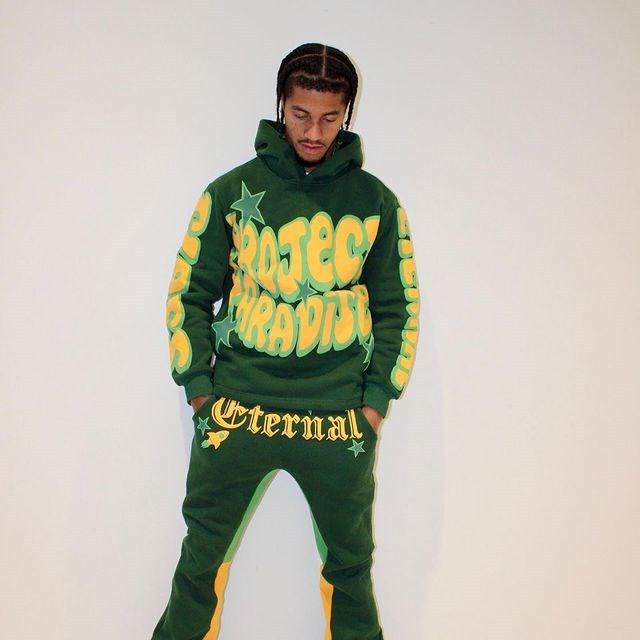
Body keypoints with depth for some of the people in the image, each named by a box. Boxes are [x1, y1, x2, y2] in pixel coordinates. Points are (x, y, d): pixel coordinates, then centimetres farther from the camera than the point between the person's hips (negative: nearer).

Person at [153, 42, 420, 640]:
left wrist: (375, 401, 1)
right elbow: (188, 294, 6)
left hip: (340, 420, 1)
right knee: (201, 557, 11)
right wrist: (198, 389, 0)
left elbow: (398, 307, 8)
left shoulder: (376, 202, 4)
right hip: (236, 411, 0)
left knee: (351, 562, 14)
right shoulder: (232, 192, 1)